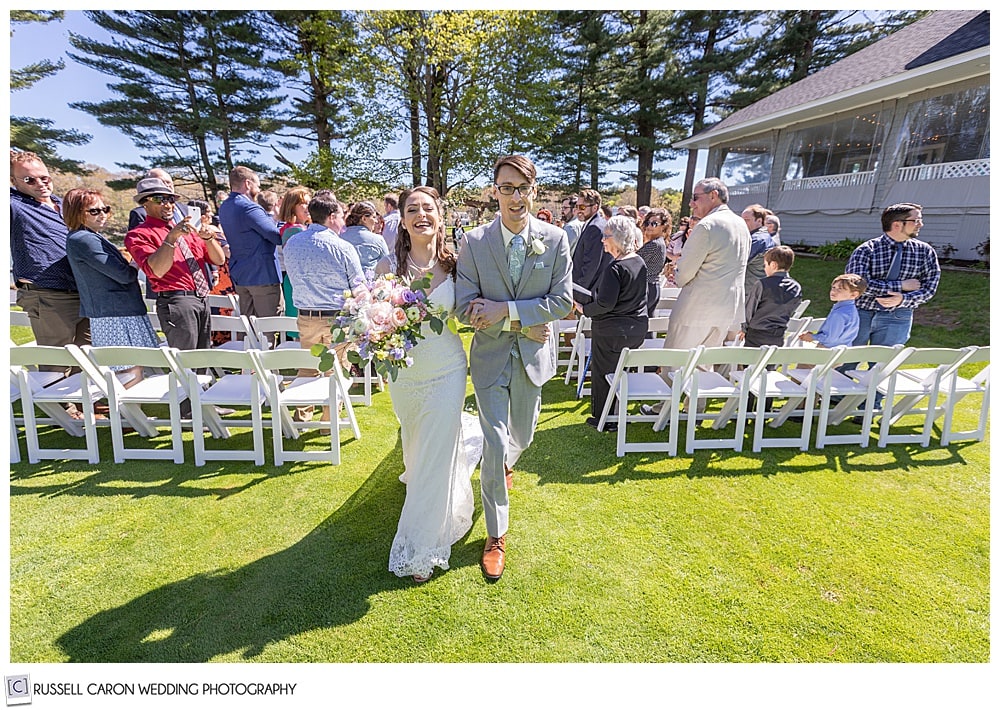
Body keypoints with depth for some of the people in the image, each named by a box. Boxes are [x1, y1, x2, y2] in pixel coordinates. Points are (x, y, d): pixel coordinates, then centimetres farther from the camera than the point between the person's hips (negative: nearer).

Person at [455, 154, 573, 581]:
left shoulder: (556, 239, -5)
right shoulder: (474, 242, -7)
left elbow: (563, 302, -10)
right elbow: (465, 307, -10)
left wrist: (505, 310, -21)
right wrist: (522, 322, -18)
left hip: (532, 355, 2)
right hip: (490, 357, -2)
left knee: (521, 437, 20)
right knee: (495, 446, 0)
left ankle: (505, 464, 59)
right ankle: (496, 535, 20)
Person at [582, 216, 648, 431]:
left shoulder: (615, 268, -21)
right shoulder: (640, 262, 5)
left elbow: (605, 304, -24)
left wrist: (585, 309, -9)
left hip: (612, 331, -8)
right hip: (637, 328, 8)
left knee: (602, 372, 8)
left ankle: (604, 419, 19)